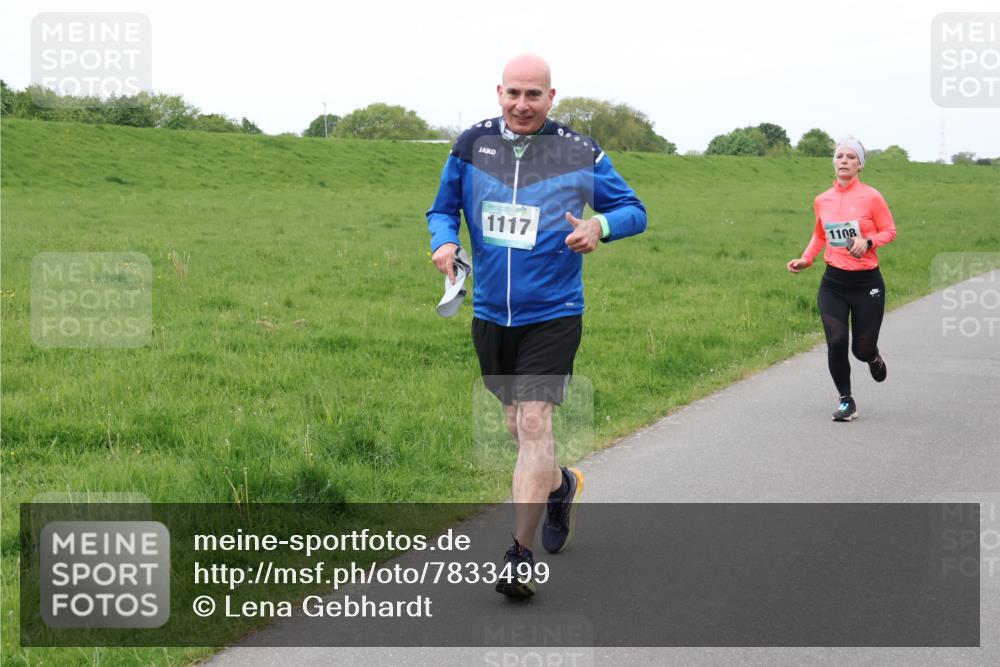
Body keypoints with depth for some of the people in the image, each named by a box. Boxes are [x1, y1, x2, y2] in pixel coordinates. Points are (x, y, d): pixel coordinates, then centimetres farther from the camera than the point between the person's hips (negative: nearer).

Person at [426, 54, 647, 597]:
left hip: (552, 314, -4)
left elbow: (634, 209, 3)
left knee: (534, 422, -15)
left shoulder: (580, 153, -5)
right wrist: (444, 242, -11)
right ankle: (560, 484, 49)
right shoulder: (472, 145, 1)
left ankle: (521, 556, -12)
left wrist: (601, 225, -20)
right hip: (490, 313, 4)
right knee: (518, 427, 16)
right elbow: (442, 208, 12)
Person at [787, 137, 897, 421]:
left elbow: (889, 231, 0)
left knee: (862, 349, 2)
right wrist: (806, 259, 7)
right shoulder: (822, 201, 5)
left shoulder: (871, 197, -7)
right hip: (833, 283, 3)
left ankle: (873, 357, 42)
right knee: (836, 343, -10)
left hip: (867, 282, -3)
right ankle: (846, 402, 7)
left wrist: (868, 241, -19)